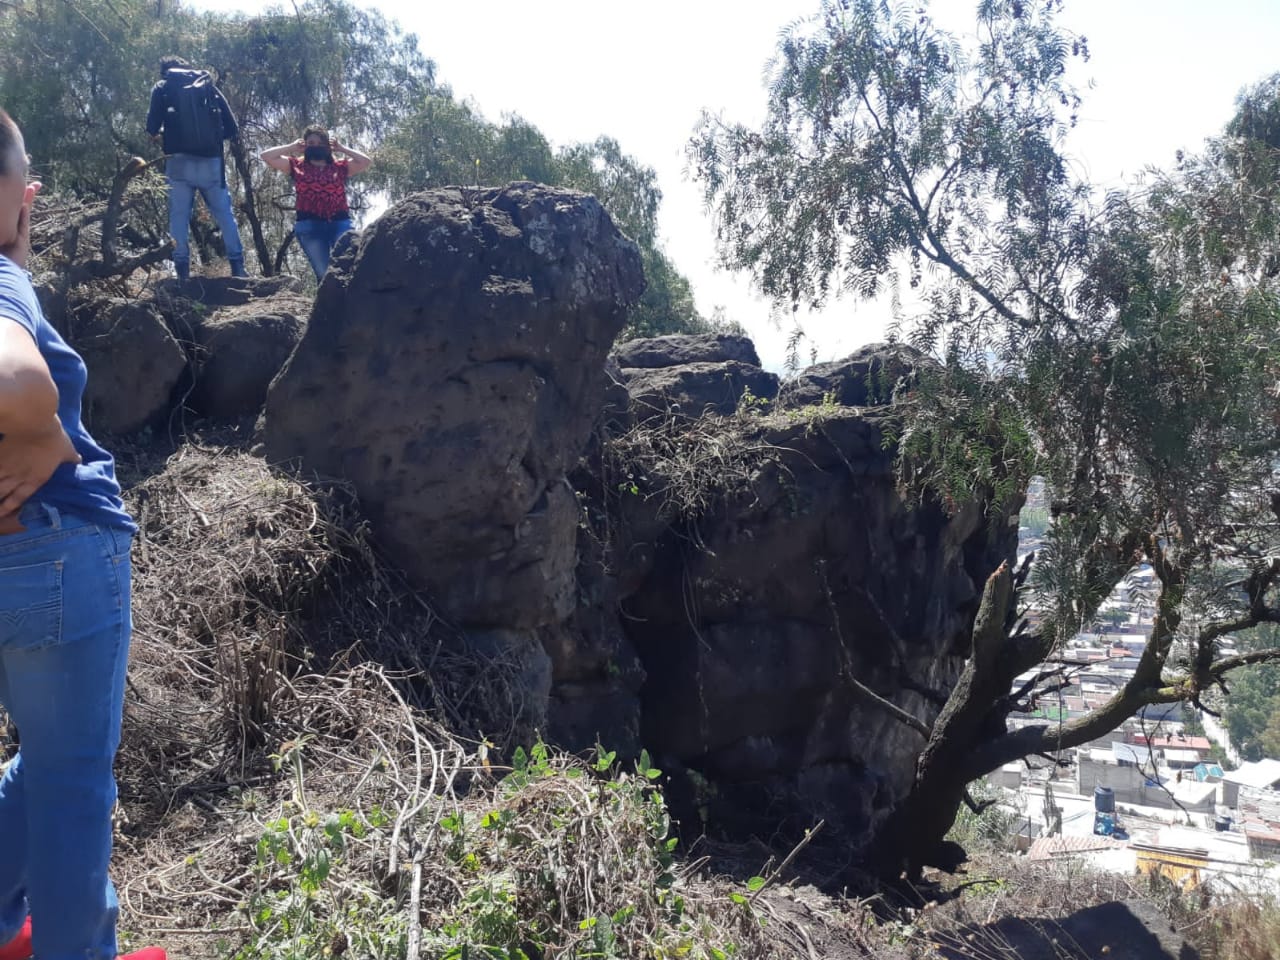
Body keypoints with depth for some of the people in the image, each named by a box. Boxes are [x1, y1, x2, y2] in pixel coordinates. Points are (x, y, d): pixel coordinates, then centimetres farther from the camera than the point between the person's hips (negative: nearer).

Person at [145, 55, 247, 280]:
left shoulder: (162, 88, 10)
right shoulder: (208, 86, 15)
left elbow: (153, 127, 1)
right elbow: (232, 128, 10)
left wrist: (158, 133, 23)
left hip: (180, 163, -1)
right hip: (211, 162, 1)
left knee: (179, 216, 3)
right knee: (224, 214, 7)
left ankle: (182, 270, -3)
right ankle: (238, 267, 0)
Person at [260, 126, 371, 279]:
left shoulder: (340, 167, 15)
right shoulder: (297, 166, 16)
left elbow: (366, 161, 4)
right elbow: (266, 156, 10)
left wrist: (341, 148, 12)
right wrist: (292, 147, 15)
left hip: (340, 223, 0)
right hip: (309, 225, 0)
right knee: (323, 272, -4)